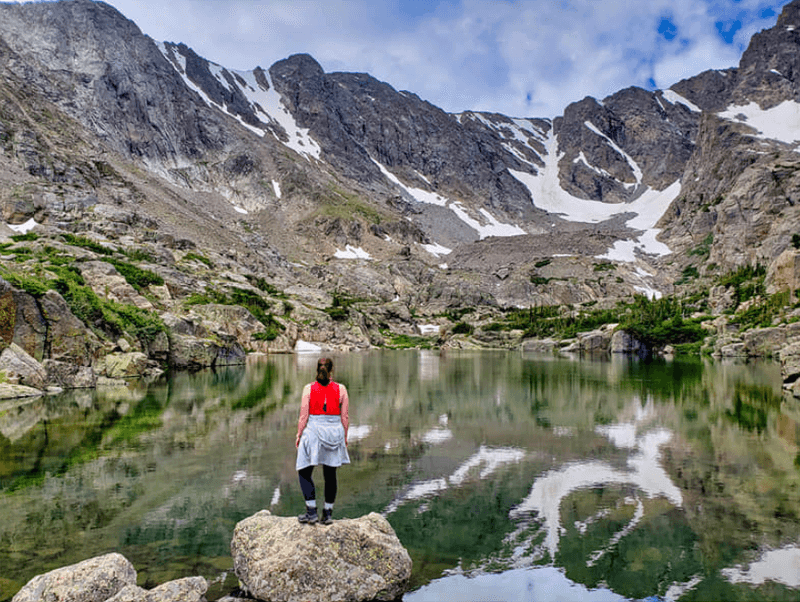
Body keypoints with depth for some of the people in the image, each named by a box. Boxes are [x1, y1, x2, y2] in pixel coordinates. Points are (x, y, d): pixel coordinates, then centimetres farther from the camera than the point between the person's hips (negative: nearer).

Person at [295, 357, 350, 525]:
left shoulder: (309, 388, -6)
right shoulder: (341, 389, -2)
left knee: (304, 472, 11)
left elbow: (303, 416, -5)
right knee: (330, 474, 11)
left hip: (313, 431, -2)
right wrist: (344, 436, 14)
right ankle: (328, 513, 18)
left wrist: (299, 435, 7)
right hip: (335, 432, 2)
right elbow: (345, 417, 1)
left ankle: (312, 512, 5)